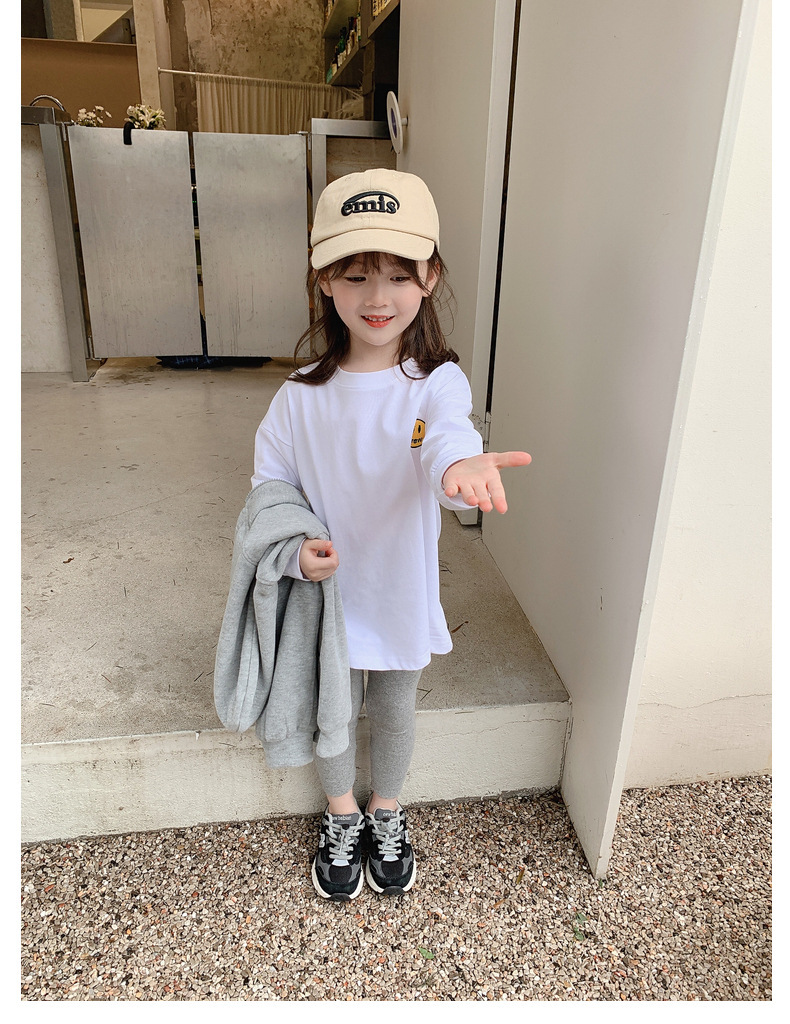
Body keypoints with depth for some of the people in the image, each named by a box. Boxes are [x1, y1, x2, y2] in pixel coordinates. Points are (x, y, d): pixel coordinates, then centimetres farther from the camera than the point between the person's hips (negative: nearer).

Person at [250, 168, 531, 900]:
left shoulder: (437, 383, -15)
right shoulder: (303, 396, -11)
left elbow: (448, 433, -37)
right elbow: (270, 485, -3)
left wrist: (462, 464, -62)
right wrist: (296, 549, -22)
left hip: (402, 590, 0)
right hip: (330, 592, 1)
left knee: (395, 709, 21)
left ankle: (388, 813, 50)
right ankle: (341, 817, 48)